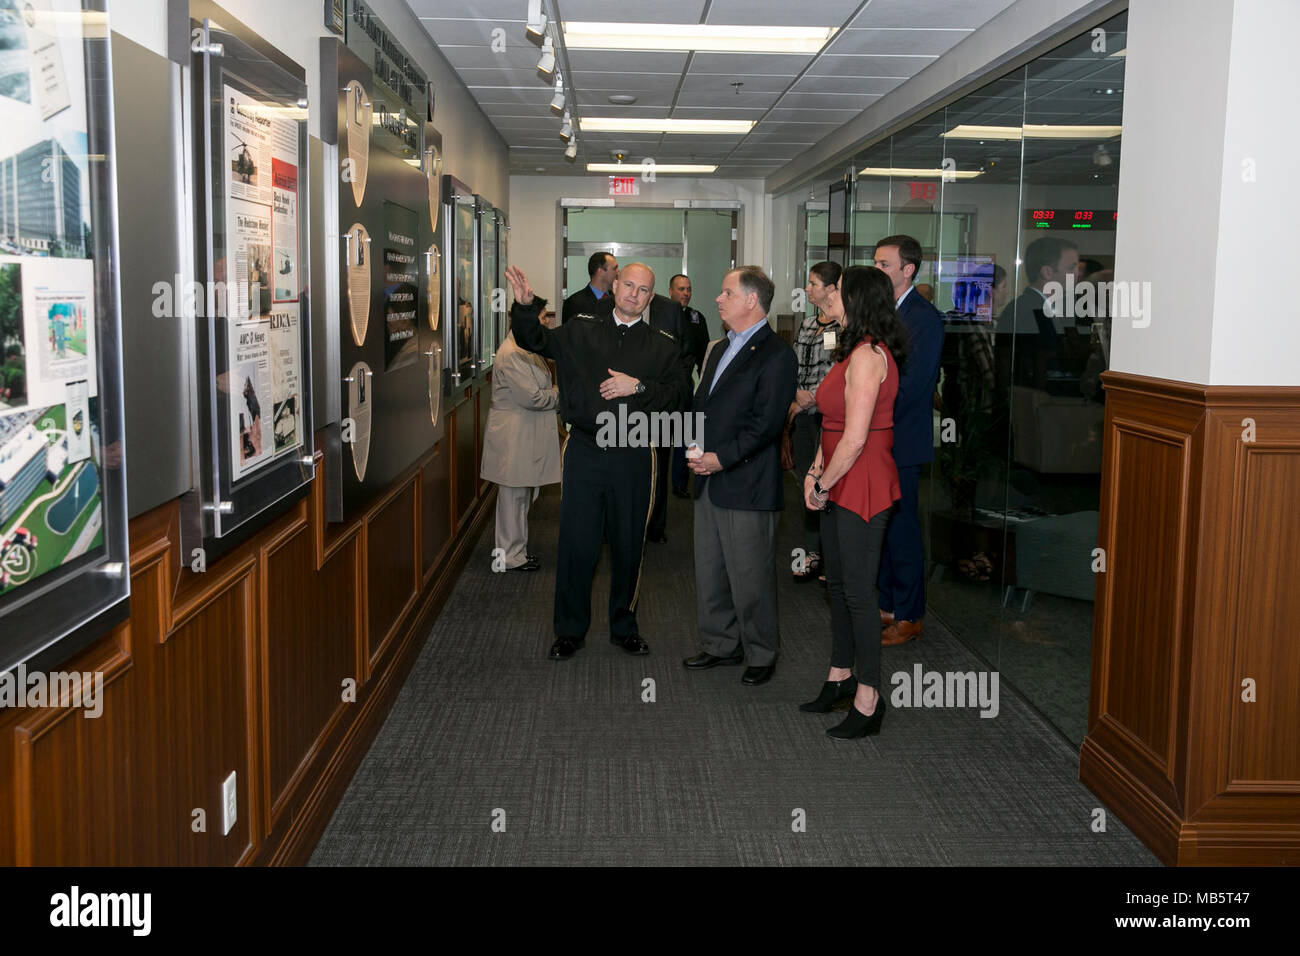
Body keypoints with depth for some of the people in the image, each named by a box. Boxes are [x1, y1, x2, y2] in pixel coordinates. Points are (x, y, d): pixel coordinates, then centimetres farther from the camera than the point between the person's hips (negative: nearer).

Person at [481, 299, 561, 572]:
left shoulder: (527, 349, 14)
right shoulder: (512, 354, -20)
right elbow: (532, 397, -23)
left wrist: (555, 394, 4)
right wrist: (561, 393, -9)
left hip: (527, 437, 10)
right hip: (514, 437, -10)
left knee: (522, 495, 17)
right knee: (514, 496, 0)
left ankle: (517, 549, 28)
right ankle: (511, 555, 10)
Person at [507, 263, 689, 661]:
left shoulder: (663, 345, 6)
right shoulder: (581, 329, 8)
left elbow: (678, 394, -2)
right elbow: (535, 341, 6)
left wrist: (638, 387, -15)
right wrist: (524, 306, -11)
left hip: (633, 457, 0)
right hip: (584, 452, 0)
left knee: (628, 545, 10)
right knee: (576, 543, 2)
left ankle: (624, 627, 27)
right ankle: (570, 630, 18)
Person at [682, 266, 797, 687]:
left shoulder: (776, 355, -11)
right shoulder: (720, 351, 17)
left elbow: (766, 423, -18)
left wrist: (722, 458, -20)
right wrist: (695, 448, 2)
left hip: (748, 487, -9)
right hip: (710, 482, 9)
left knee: (750, 577, 0)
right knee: (709, 572, 15)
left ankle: (761, 655, 16)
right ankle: (722, 644, 30)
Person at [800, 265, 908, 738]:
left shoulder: (867, 356, -20)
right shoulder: (855, 351, 12)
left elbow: (854, 438, -23)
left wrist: (823, 486, -12)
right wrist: (816, 472, 6)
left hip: (862, 487, -10)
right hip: (842, 486, 10)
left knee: (859, 593, -3)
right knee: (838, 585, 18)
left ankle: (868, 700, 7)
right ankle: (840, 678, 31)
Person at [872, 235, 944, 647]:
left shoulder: (925, 318, -12)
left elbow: (912, 385, -18)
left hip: (900, 442, -8)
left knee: (901, 530, 0)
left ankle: (908, 617, 12)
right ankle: (889, 605, 26)